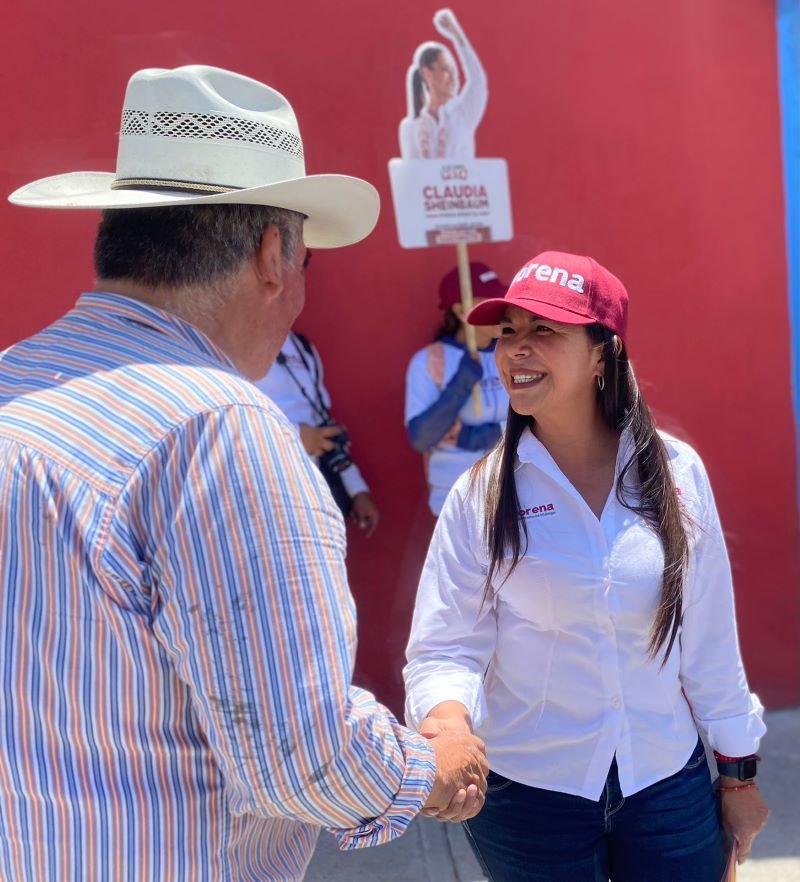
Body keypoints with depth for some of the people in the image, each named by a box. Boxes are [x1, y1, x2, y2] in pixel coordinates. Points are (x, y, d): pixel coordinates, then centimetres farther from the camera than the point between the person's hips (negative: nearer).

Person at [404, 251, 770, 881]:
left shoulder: (677, 472, -7)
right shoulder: (481, 495, -11)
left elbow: (710, 636, -1)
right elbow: (445, 647, -12)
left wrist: (739, 770, 6)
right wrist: (447, 715, -33)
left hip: (670, 785, 1)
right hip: (529, 795, -1)